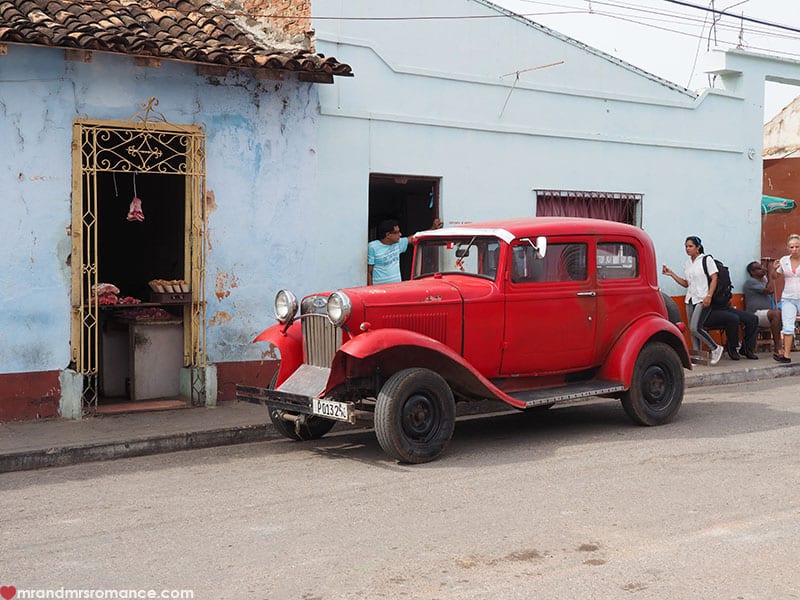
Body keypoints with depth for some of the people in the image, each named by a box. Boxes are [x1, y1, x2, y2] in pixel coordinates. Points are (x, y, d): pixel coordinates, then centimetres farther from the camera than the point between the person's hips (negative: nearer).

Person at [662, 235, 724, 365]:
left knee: (695, 328, -17)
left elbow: (714, 279, -8)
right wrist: (671, 274, 8)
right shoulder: (687, 263, 15)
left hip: (703, 299, -7)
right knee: (692, 330, 4)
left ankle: (715, 348, 1)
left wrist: (709, 296, -18)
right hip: (690, 299, 7)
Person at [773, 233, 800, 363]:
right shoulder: (784, 260, 5)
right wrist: (775, 269, -2)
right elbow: (777, 276, 19)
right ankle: (786, 355, -5)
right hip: (788, 299, 2)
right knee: (787, 327, -5)